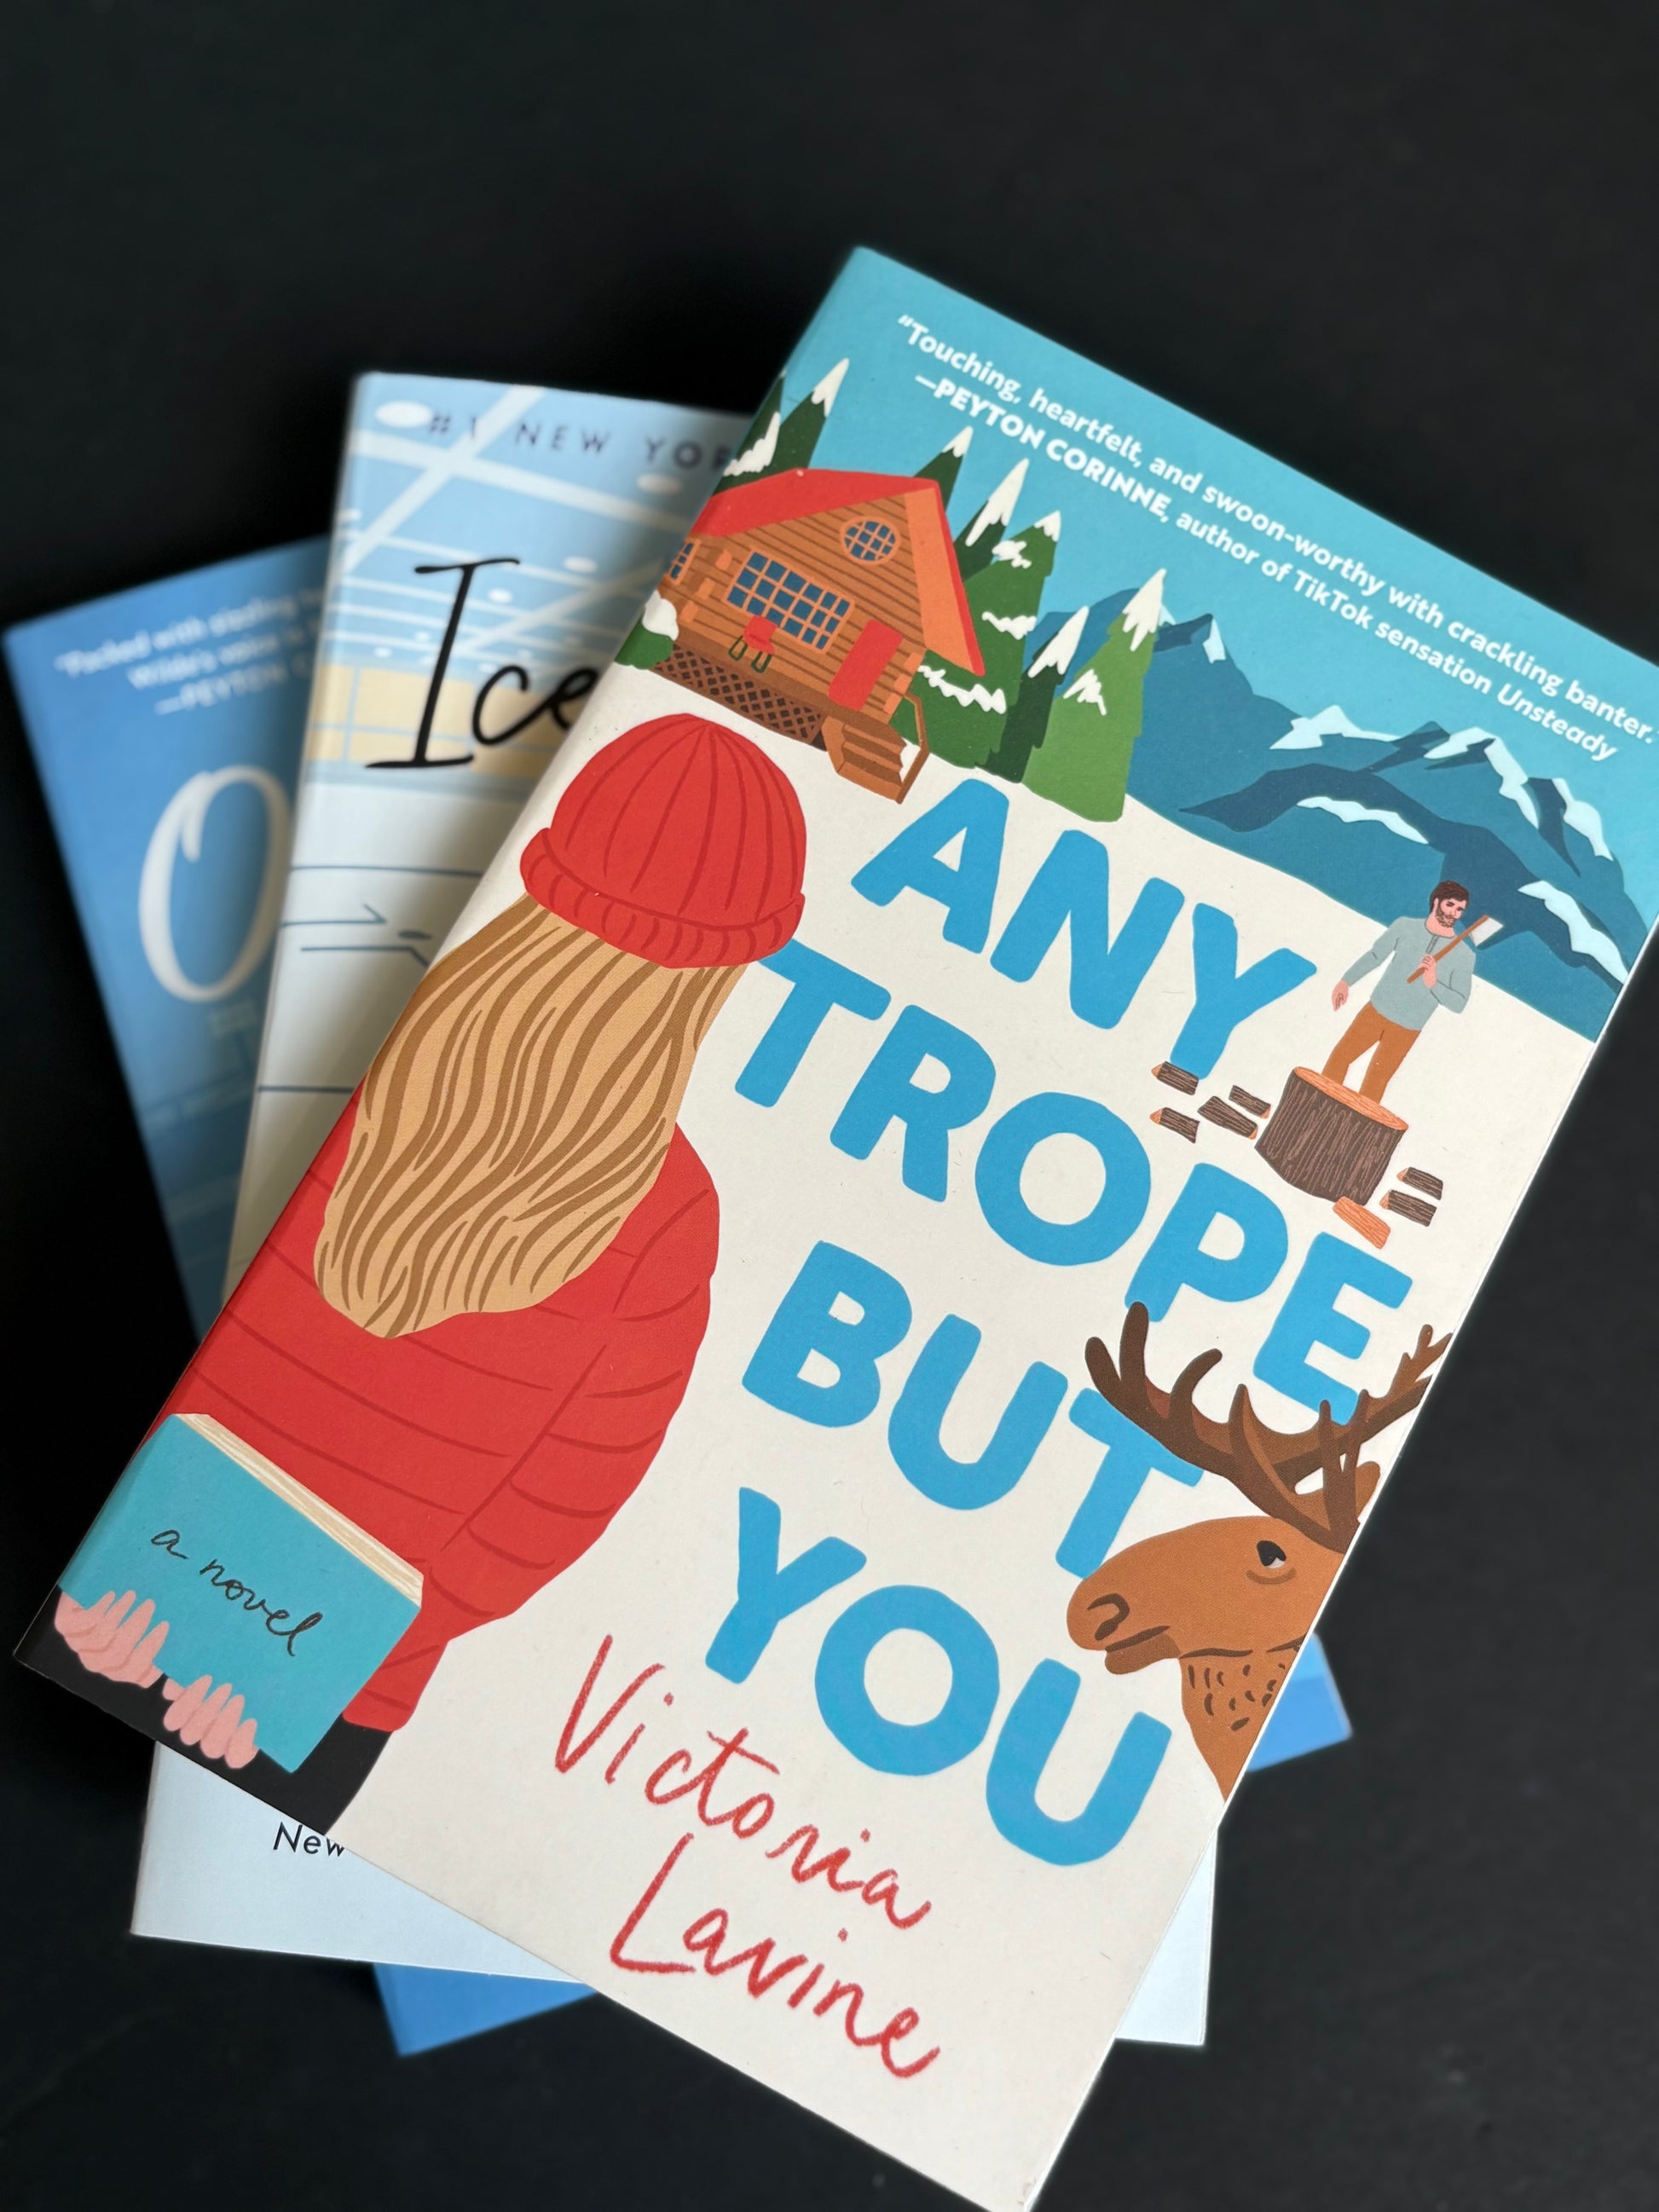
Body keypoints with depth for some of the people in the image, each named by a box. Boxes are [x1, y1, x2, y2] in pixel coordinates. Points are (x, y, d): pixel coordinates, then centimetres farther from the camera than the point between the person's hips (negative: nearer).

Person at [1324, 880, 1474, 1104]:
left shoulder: (1464, 955, -13)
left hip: (1406, 1030, -3)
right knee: (1341, 1056, 9)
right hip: (1376, 1010, 3)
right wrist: (1346, 982, 8)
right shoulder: (1405, 926, -5)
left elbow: (1459, 1004, -13)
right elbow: (1376, 955, 10)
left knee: (1374, 1085, 1)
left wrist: (1433, 983, -30)